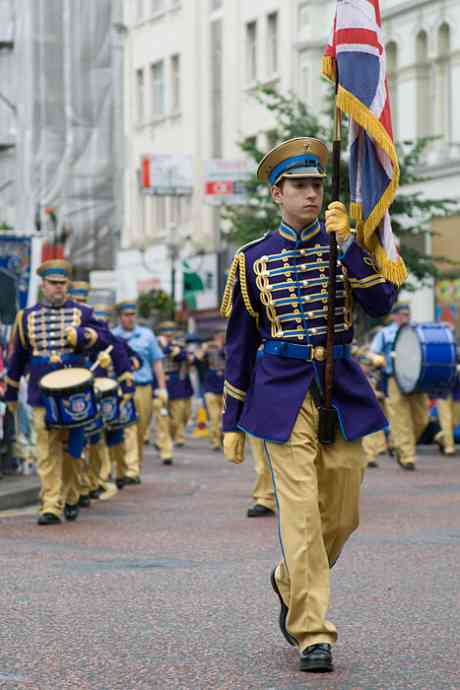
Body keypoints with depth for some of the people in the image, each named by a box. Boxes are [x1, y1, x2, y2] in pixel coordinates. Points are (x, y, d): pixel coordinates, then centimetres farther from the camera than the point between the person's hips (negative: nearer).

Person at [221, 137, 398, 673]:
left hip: (343, 392, 3)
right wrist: (232, 422, 6)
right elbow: (238, 344, 9)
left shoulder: (344, 247, 8)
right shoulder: (253, 259, 4)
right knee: (301, 513, -11)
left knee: (343, 514, 8)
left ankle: (290, 583, 36)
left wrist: (347, 241, -16)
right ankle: (311, 633, -8)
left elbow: (381, 304, -9)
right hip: (282, 392, -3)